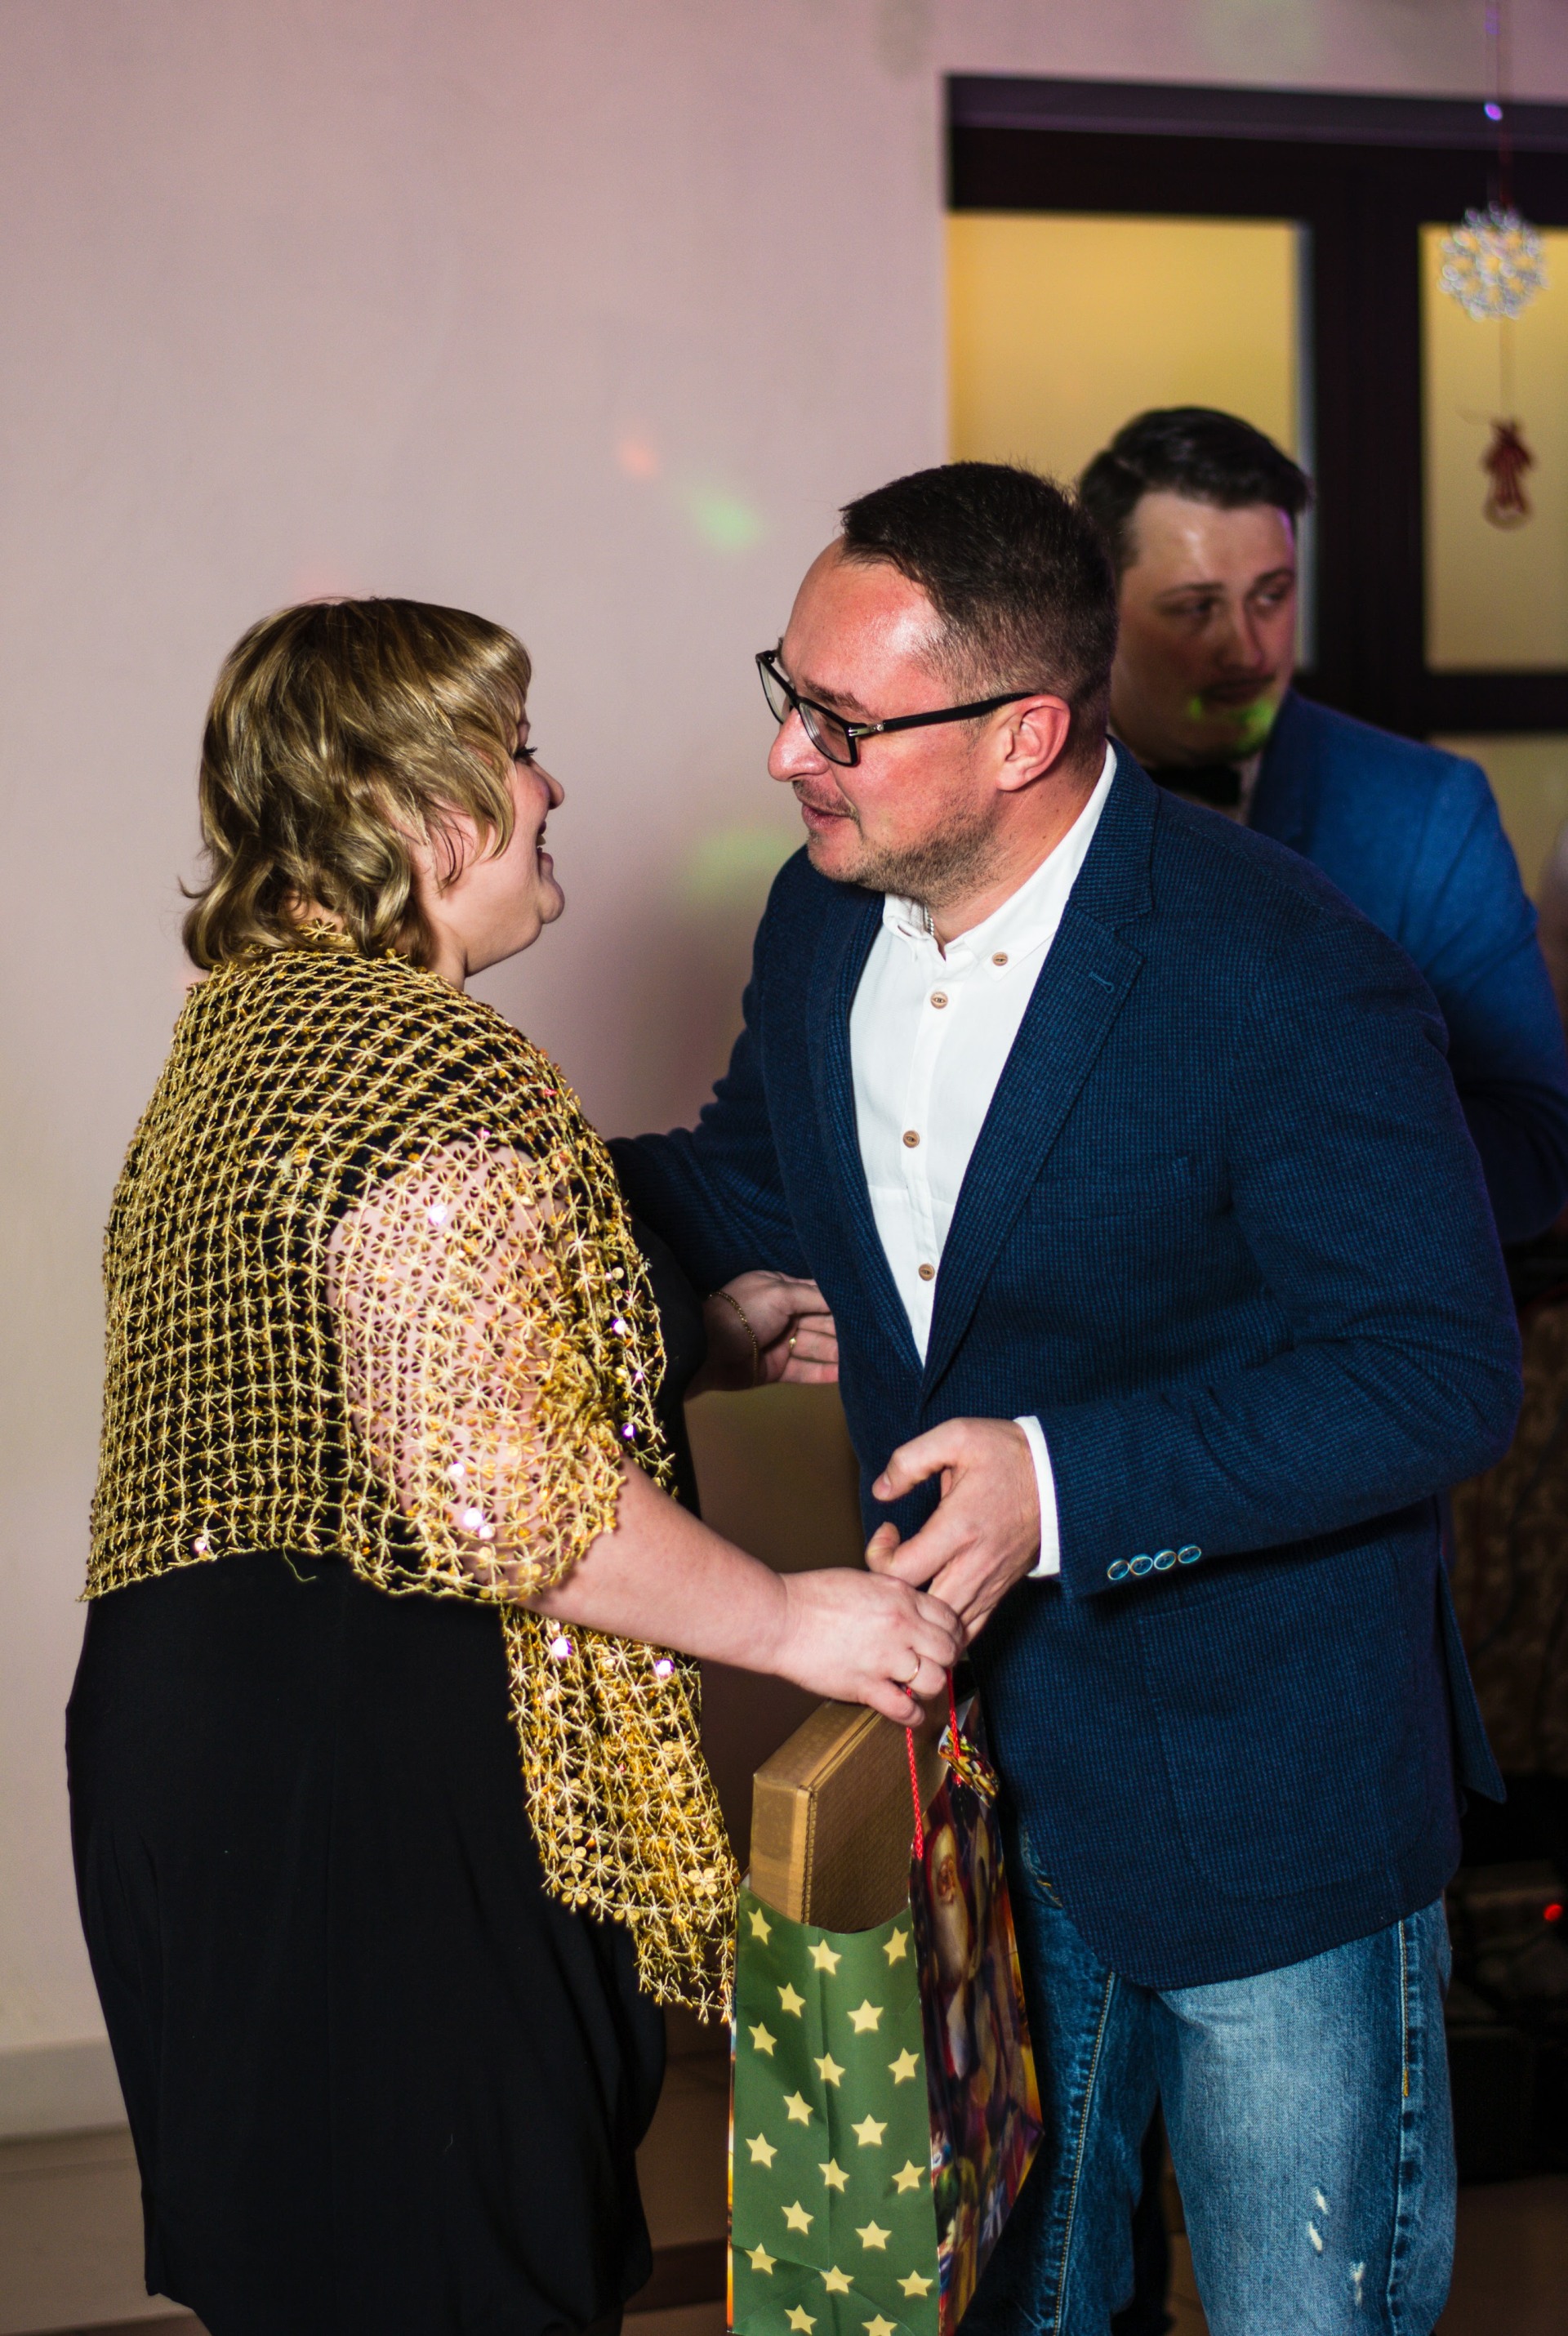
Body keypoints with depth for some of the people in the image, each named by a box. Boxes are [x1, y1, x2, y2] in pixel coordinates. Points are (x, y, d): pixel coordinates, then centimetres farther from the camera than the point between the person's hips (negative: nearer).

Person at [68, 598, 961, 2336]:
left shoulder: (242, 1024, 14)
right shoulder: (439, 1072, -19)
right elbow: (496, 1490, -25)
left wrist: (700, 1341, 17)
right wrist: (787, 1621, -13)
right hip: (378, 1772, -10)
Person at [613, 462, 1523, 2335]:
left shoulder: (1287, 983, -25)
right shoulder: (823, 919, -2)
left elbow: (1439, 1374, -26)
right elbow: (757, 1193, 14)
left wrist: (1070, 1484, -34)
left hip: (1266, 1802, -6)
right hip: (973, 1756, 6)